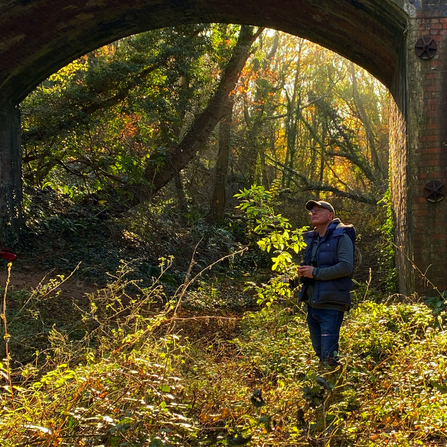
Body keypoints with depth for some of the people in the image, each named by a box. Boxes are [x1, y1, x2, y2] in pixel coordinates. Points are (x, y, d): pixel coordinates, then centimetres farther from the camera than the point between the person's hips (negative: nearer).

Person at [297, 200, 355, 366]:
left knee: (329, 357, -10)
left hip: (332, 304, -8)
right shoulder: (311, 239, 16)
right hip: (312, 304, 8)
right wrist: (302, 272, 3)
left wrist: (315, 272, -17)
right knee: (319, 354, 15)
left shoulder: (341, 237, -7)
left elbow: (346, 267, -19)